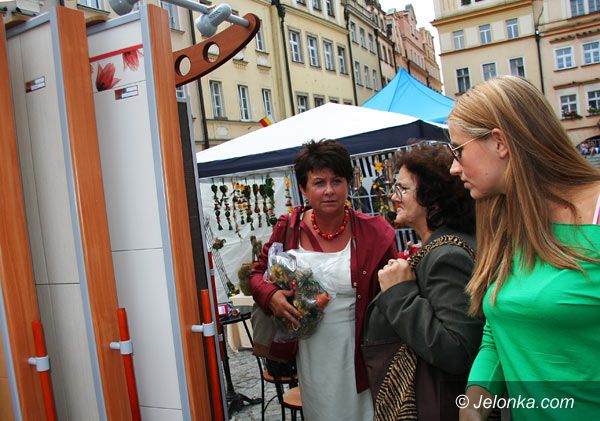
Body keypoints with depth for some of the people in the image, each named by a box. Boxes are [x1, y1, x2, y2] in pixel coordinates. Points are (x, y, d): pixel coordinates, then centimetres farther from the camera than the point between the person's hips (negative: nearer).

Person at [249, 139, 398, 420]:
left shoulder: (374, 232, -7)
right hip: (311, 355, 2)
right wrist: (270, 295, -11)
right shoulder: (288, 229, -4)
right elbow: (258, 272, 8)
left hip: (357, 352, -1)